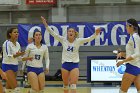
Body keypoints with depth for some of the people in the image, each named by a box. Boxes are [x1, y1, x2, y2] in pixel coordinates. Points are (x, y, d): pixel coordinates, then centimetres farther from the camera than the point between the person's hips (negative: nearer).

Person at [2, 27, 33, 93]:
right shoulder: (7, 43, -11)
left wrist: (28, 58, -2)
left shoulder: (18, 44, 10)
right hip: (7, 66, -7)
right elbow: (7, 56, -20)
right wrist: (16, 55, -35)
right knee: (14, 87, -16)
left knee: (9, 88, 9)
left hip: (15, 66, 7)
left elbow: (19, 58, 14)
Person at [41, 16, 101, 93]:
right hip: (65, 64, 1)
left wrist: (95, 34, -30)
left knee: (73, 84, -10)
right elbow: (53, 34, -4)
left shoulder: (78, 41, -1)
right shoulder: (63, 40, 1)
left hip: (74, 64, -1)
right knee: (65, 84, 11)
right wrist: (46, 25, -13)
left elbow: (88, 39, -12)